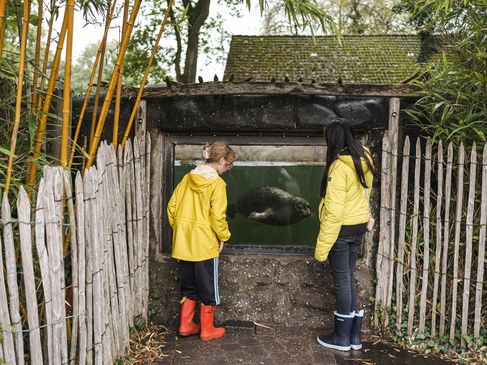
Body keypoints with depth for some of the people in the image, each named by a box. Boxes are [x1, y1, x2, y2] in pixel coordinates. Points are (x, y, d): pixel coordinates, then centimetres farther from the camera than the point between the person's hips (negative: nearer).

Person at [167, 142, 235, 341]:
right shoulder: (217, 183, -14)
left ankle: (186, 325, 26)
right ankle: (207, 330, 20)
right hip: (205, 243, -6)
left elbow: (172, 206, 8)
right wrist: (223, 237, -3)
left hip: (184, 243, 6)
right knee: (208, 288, 9)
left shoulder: (188, 178, 5)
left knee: (189, 287, 19)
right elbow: (218, 216, -18)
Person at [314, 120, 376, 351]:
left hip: (342, 228, -8)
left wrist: (322, 245, -19)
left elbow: (334, 210, -23)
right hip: (359, 226, 8)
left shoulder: (339, 166, -21)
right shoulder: (363, 159, 5)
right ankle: (353, 335, 25)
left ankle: (342, 338, 18)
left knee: (341, 280, 3)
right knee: (348, 277, 17)